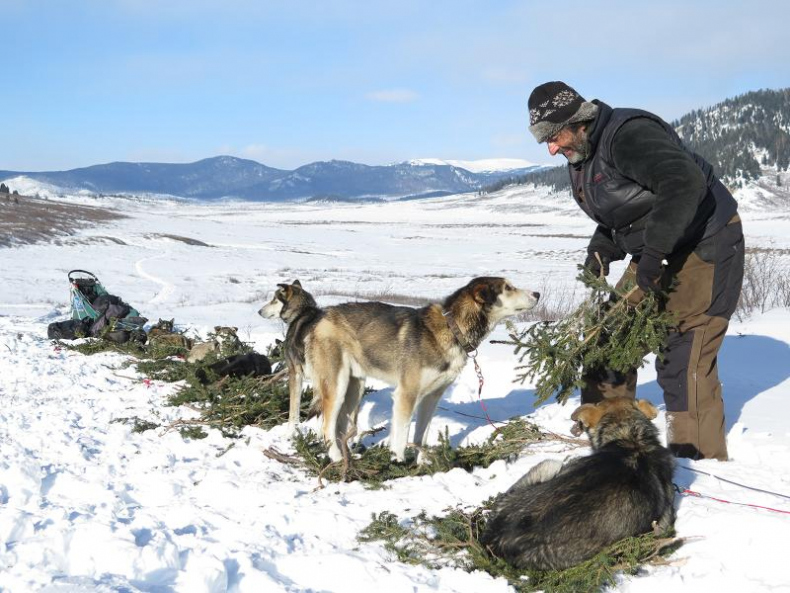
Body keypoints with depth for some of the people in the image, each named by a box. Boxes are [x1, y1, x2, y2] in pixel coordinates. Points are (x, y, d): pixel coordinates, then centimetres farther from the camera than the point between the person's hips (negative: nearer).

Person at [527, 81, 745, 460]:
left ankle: (701, 461, -2)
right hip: (656, 256, 10)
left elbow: (685, 183, -37)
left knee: (682, 361, -13)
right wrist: (601, 251, -1)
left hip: (704, 249, -10)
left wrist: (652, 255, -35)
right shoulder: (582, 156, 8)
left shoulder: (629, 134, -24)